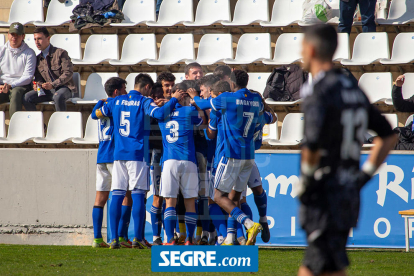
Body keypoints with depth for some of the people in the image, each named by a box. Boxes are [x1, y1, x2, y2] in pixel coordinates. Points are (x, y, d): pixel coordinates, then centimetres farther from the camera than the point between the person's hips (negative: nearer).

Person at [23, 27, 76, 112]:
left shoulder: (61, 53, -5)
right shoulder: (38, 58, 13)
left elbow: (68, 73, -12)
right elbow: (38, 76, 18)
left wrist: (53, 84, -21)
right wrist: (38, 84, -8)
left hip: (64, 87, -6)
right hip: (48, 90, 6)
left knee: (58, 96, -40)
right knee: (27, 98, -15)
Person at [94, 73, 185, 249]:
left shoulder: (117, 101, 12)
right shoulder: (144, 101, -2)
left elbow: (98, 113, 22)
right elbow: (160, 114, -19)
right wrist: (174, 100, -6)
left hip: (118, 154, 4)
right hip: (138, 154, -4)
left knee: (117, 195, 3)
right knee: (138, 195, -3)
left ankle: (114, 238, -3)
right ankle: (137, 238, -8)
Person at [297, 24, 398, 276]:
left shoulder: (319, 92, -15)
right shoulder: (353, 89, 12)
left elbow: (313, 147, -27)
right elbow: (389, 137, 18)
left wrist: (304, 182, -11)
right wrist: (364, 175, 16)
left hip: (324, 197, -8)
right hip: (350, 195, 8)